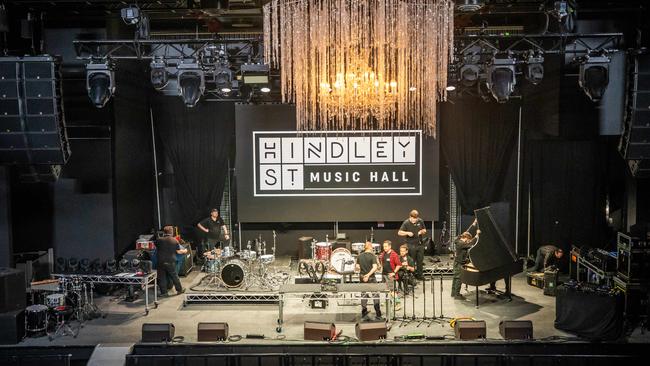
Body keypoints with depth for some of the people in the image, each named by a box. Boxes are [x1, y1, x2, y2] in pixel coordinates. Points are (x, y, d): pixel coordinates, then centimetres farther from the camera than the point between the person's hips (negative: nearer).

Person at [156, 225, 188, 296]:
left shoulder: (159, 240, -3)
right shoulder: (175, 241, -5)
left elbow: (156, 248, 14)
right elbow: (178, 251, -1)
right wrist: (184, 251, 20)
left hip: (161, 262, 0)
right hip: (171, 262, 0)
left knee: (161, 277, 9)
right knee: (174, 276, 13)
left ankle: (163, 292, 12)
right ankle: (179, 289, 22)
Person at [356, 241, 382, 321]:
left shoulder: (359, 256, 3)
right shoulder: (372, 256, -10)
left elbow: (357, 267, 7)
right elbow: (375, 267, -19)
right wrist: (368, 274, -16)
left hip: (362, 277, 5)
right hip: (371, 278, -4)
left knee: (364, 295, 12)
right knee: (375, 295, 2)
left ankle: (364, 314, 14)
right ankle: (378, 315, 2)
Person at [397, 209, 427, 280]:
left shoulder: (420, 221, 3)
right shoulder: (406, 223, -8)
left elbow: (424, 230, 16)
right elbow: (399, 232, -7)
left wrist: (422, 231, -7)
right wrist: (407, 233, -22)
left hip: (420, 244, 4)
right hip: (411, 245, -4)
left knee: (420, 260, 7)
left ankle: (419, 275, 18)